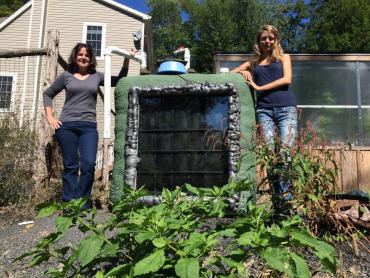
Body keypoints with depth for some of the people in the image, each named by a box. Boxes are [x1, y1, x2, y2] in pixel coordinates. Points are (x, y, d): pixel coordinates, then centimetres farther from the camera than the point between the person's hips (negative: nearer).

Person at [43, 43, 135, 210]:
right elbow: (48, 94, 18)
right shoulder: (66, 76, 10)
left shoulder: (97, 76, 13)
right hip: (66, 126, 0)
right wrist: (50, 117, 7)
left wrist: (126, 60, 10)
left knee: (88, 165, -11)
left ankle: (82, 205, 2)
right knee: (70, 167, 2)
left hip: (89, 127, 1)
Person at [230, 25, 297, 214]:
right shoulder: (253, 62, 23)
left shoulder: (283, 57, 19)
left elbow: (287, 79, 2)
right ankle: (277, 203, -3)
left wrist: (259, 87, -2)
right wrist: (242, 72, 0)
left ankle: (286, 202, -10)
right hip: (264, 110, 2)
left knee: (286, 154, -13)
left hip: (286, 108, -1)